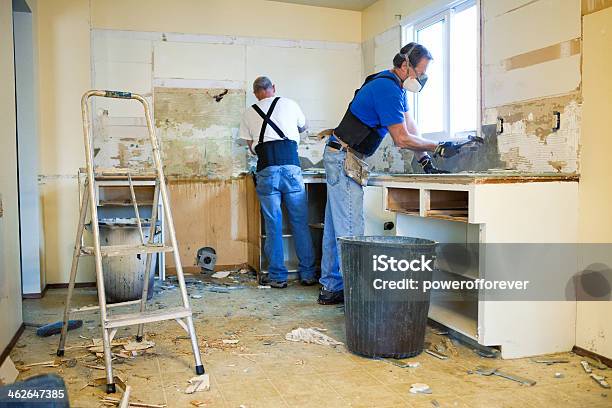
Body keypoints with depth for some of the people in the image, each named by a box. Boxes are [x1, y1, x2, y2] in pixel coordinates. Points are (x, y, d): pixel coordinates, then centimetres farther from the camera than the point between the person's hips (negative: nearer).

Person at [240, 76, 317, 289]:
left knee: (273, 224, 5)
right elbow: (303, 127, 32)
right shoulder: (289, 104, 13)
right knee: (300, 222, 7)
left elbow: (251, 147, 18)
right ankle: (307, 273, 13)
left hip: (266, 169, 0)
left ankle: (277, 276, 10)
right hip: (291, 165, 0)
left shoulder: (249, 113, 15)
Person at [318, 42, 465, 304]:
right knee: (350, 228, -10)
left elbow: (410, 126, 14)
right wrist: (439, 149, -9)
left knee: (336, 225, 11)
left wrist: (425, 162, 6)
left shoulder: (395, 86, 15)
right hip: (344, 158, -11)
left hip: (340, 158, 11)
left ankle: (330, 288, 19)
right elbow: (402, 139, -18)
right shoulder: (387, 89, -17)